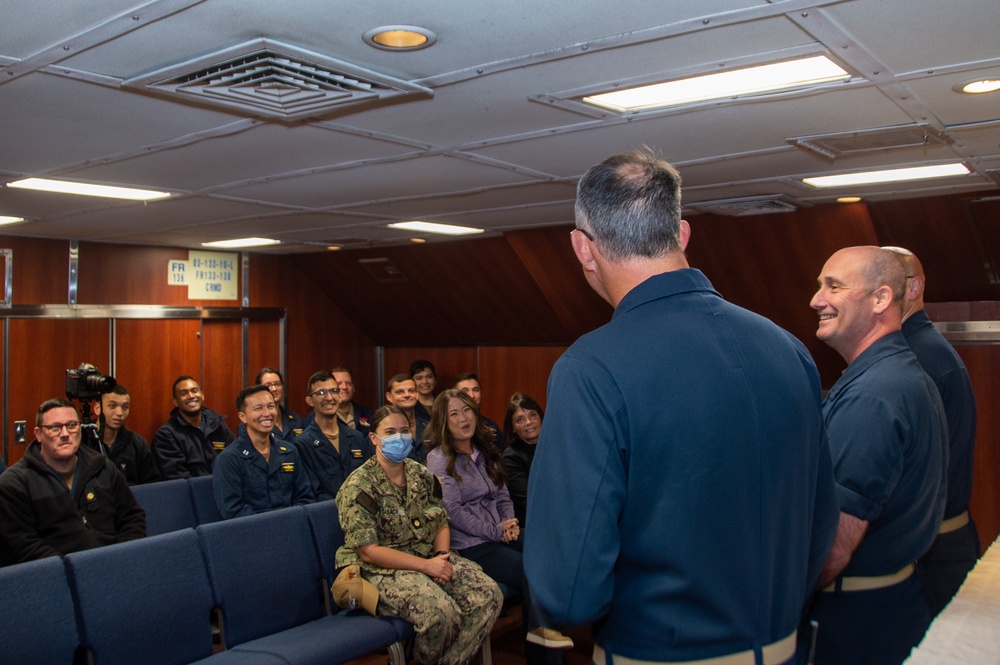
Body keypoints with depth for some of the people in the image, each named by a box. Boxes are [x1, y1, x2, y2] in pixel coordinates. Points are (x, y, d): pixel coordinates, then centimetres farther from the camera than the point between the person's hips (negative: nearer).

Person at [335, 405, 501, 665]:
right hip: (383, 570, -6)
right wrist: (426, 565, -19)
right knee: (440, 612, -31)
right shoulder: (359, 487, -9)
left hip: (431, 558, 6)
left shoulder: (422, 475, 11)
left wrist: (442, 556, -9)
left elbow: (442, 524, 13)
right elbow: (368, 551, -15)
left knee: (489, 595, -16)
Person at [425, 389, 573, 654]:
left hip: (499, 535, 6)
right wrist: (496, 532, -15)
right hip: (470, 545, -6)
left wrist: (510, 524, -6)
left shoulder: (485, 450, 15)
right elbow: (453, 511, -14)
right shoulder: (439, 459, -6)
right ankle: (538, 628, 3)